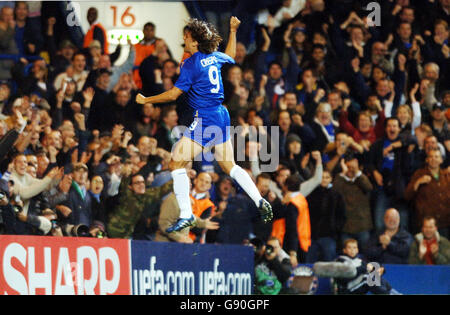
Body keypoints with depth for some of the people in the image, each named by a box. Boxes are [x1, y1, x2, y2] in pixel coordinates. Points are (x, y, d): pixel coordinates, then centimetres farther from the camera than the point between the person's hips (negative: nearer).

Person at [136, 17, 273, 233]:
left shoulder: (191, 64, -13)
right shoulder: (214, 57, 9)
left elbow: (173, 94, -16)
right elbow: (230, 57, 34)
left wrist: (145, 100, -4)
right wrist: (233, 31, 45)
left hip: (205, 120, -9)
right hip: (221, 116, 9)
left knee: (177, 164, -6)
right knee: (229, 166, 19)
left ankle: (186, 215, -11)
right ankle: (261, 202, 13)